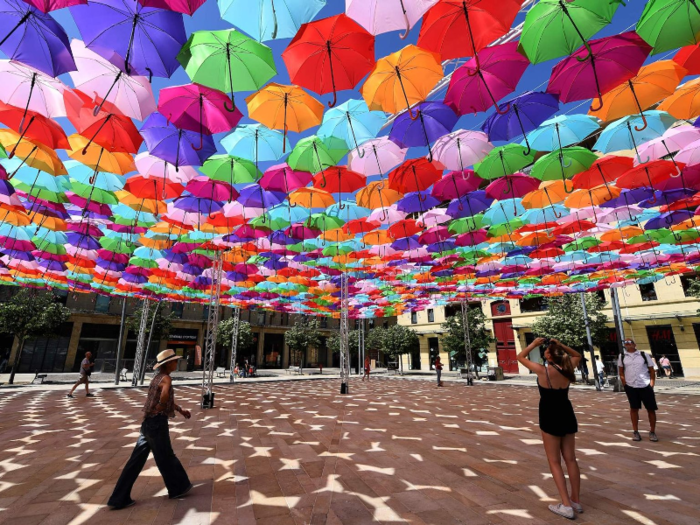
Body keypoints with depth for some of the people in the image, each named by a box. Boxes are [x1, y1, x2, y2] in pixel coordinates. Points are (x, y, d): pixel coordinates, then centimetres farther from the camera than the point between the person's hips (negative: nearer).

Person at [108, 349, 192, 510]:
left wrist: (181, 410, 25)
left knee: (137, 460, 14)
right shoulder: (166, 379, -17)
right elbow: (165, 395, -39)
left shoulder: (157, 378, 13)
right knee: (165, 457, 9)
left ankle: (119, 498, 20)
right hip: (158, 423, -8)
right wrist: (160, 408, -18)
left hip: (148, 423, 9)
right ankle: (177, 488, 27)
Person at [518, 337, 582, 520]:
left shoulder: (542, 370, -21)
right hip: (567, 415, 6)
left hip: (550, 417, -6)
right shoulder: (568, 368, -6)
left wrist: (534, 344, 2)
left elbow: (520, 357, -6)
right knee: (571, 459, 16)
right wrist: (560, 345, 8)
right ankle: (576, 501, 28)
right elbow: (577, 355, 17)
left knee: (555, 462, 6)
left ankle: (566, 505, 7)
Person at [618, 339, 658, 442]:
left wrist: (652, 384, -5)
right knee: (634, 408, 8)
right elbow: (621, 372, 9)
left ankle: (652, 432, 21)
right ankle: (635, 432, 16)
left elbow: (652, 370, 3)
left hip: (646, 386, 0)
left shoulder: (643, 355, 1)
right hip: (630, 386, 0)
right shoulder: (622, 356, 4)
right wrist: (624, 384, 1)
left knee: (651, 409, 5)